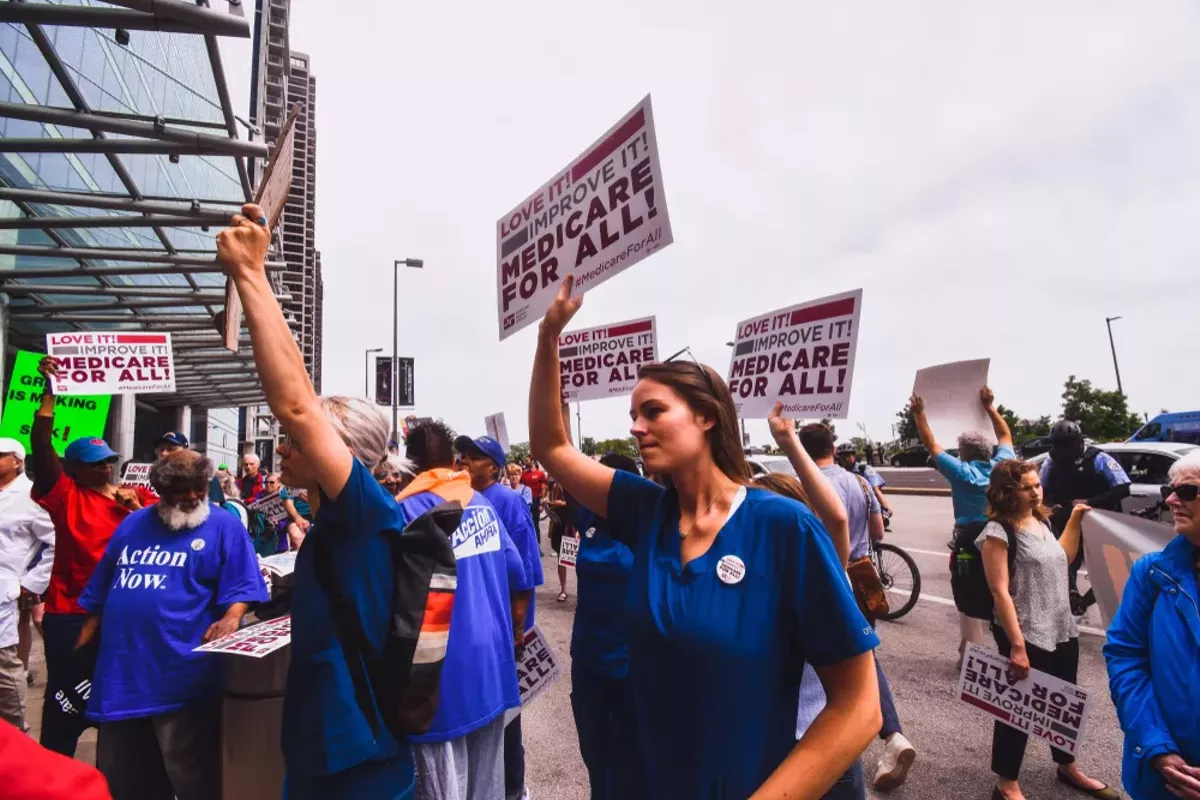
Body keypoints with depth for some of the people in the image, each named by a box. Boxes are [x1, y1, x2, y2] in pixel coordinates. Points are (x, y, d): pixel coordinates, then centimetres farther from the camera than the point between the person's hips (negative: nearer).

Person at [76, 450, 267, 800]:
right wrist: (82, 646, 18)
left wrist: (231, 619, -28)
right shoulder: (133, 525, 11)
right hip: (120, 672, 6)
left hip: (183, 679, -5)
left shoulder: (223, 526, -5)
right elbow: (99, 594, 19)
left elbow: (241, 586, -11)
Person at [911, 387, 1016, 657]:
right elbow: (1006, 436, 16)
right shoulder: (1002, 466, -1)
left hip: (969, 540, -3)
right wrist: (990, 406, 22)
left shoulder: (960, 470, -9)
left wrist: (919, 413, 1)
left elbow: (931, 444, -3)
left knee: (968, 600, 7)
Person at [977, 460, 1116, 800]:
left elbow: (1061, 560, 24)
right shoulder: (998, 531, -18)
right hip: (1026, 636, -8)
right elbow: (1000, 592, -20)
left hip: (1063, 631, 8)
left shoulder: (1041, 521, 6)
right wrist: (1017, 645, -22)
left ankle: (1067, 767, 45)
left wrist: (1075, 520, 17)